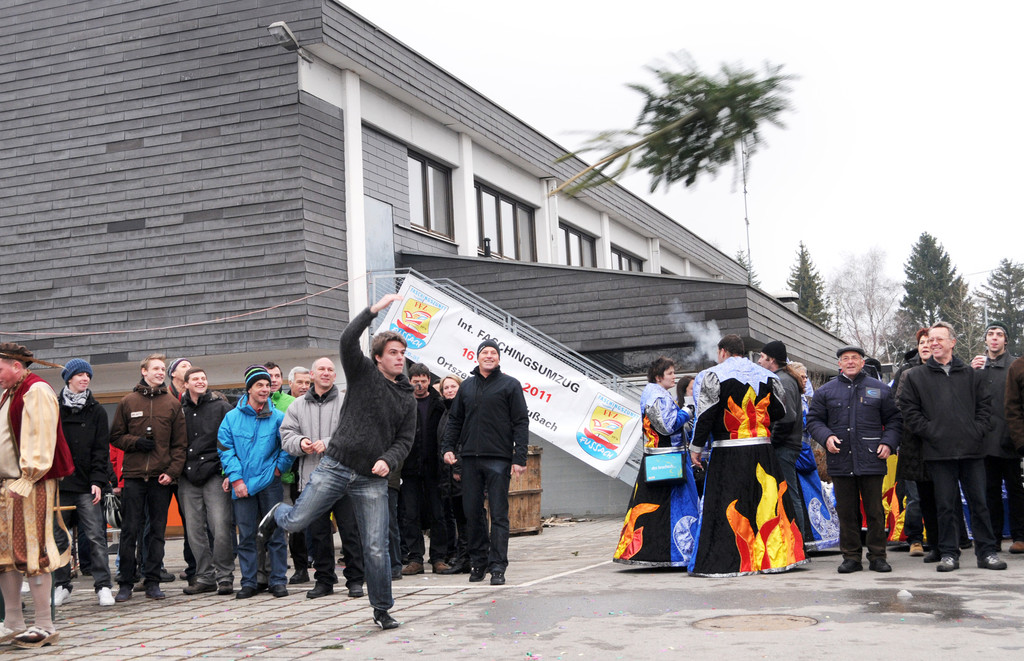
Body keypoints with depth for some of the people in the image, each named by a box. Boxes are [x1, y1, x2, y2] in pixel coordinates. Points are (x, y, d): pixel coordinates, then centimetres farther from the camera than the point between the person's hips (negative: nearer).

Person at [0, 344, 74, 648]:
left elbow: (40, 441, -17)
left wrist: (25, 481, -20)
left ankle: (44, 626, -1)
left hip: (31, 485, -9)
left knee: (30, 552, -7)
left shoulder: (36, 391, -9)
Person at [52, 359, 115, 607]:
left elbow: (101, 449, 4)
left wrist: (97, 481, -6)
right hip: (57, 484, 1)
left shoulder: (96, 411, 8)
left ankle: (103, 586, -2)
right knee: (58, 537, 5)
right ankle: (62, 585, 16)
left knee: (96, 536, -6)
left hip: (86, 486, -1)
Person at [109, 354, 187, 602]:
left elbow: (180, 443, 6)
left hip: (162, 478, 1)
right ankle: (126, 583, 7)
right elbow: (116, 437, 10)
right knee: (130, 530, -1)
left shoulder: (172, 403, 8)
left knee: (158, 530, 4)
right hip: (134, 475, -1)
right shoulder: (128, 402, 7)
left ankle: (152, 582, 10)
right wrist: (136, 442, -8)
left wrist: (172, 471, -5)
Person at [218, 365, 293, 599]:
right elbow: (225, 449, 0)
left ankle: (278, 580, 10)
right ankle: (248, 582, 12)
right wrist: (236, 478, -7)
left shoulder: (278, 417, 2)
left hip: (270, 483, 0)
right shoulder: (232, 417, 3)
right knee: (246, 535, 4)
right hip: (242, 485, 1)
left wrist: (279, 467, -4)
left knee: (275, 533, 2)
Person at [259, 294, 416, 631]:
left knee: (376, 549, -1)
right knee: (296, 522, -1)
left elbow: (405, 439, 10)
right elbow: (347, 339, -14)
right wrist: (375, 309, -18)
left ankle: (382, 610, 14)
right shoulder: (362, 373, 2)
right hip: (335, 467, -2)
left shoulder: (407, 398, 12)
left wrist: (388, 460, -9)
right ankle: (278, 514, 37)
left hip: (373, 480, 2)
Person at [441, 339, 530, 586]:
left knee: (498, 514, -5)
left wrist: (519, 457, -9)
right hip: (469, 458, 4)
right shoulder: (467, 387, 16)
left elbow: (521, 422, -1)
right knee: (472, 513, 6)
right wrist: (448, 447, 5)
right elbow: (454, 419, 20)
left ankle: (497, 567, -3)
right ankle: (477, 562, 16)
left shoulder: (510, 385, 3)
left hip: (498, 459, -4)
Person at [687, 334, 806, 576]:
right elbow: (779, 411, 12)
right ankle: (774, 555, 12)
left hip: (728, 453, -4)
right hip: (762, 450, 4)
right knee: (767, 501, 9)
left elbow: (706, 413, -9)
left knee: (725, 506, -1)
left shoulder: (712, 375, -4)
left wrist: (696, 447, -3)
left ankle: (725, 561, -2)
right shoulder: (767, 376, 10)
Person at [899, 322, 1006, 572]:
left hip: (972, 449, 1)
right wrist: (930, 432, -7)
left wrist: (978, 430, -2)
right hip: (939, 452, -1)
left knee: (979, 502, 4)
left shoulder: (970, 375, 13)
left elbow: (984, 404, 12)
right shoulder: (916, 377, 7)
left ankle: (987, 552, 11)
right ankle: (949, 554, 9)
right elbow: (910, 411, 3)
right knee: (946, 505, 2)